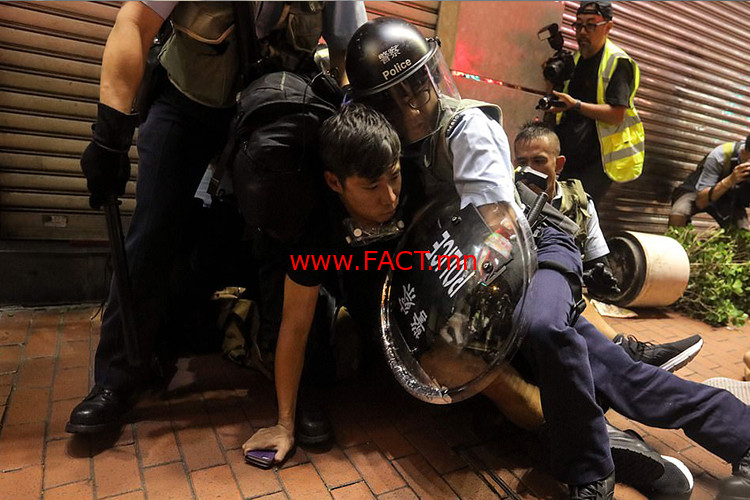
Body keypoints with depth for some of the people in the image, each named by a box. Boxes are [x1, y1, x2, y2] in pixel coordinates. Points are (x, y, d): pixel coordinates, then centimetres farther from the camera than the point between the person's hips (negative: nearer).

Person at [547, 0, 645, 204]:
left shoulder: (618, 62, -8)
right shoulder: (576, 59, 17)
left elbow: (617, 114, -18)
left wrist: (576, 105, -26)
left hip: (599, 158, -7)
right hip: (568, 156, 7)